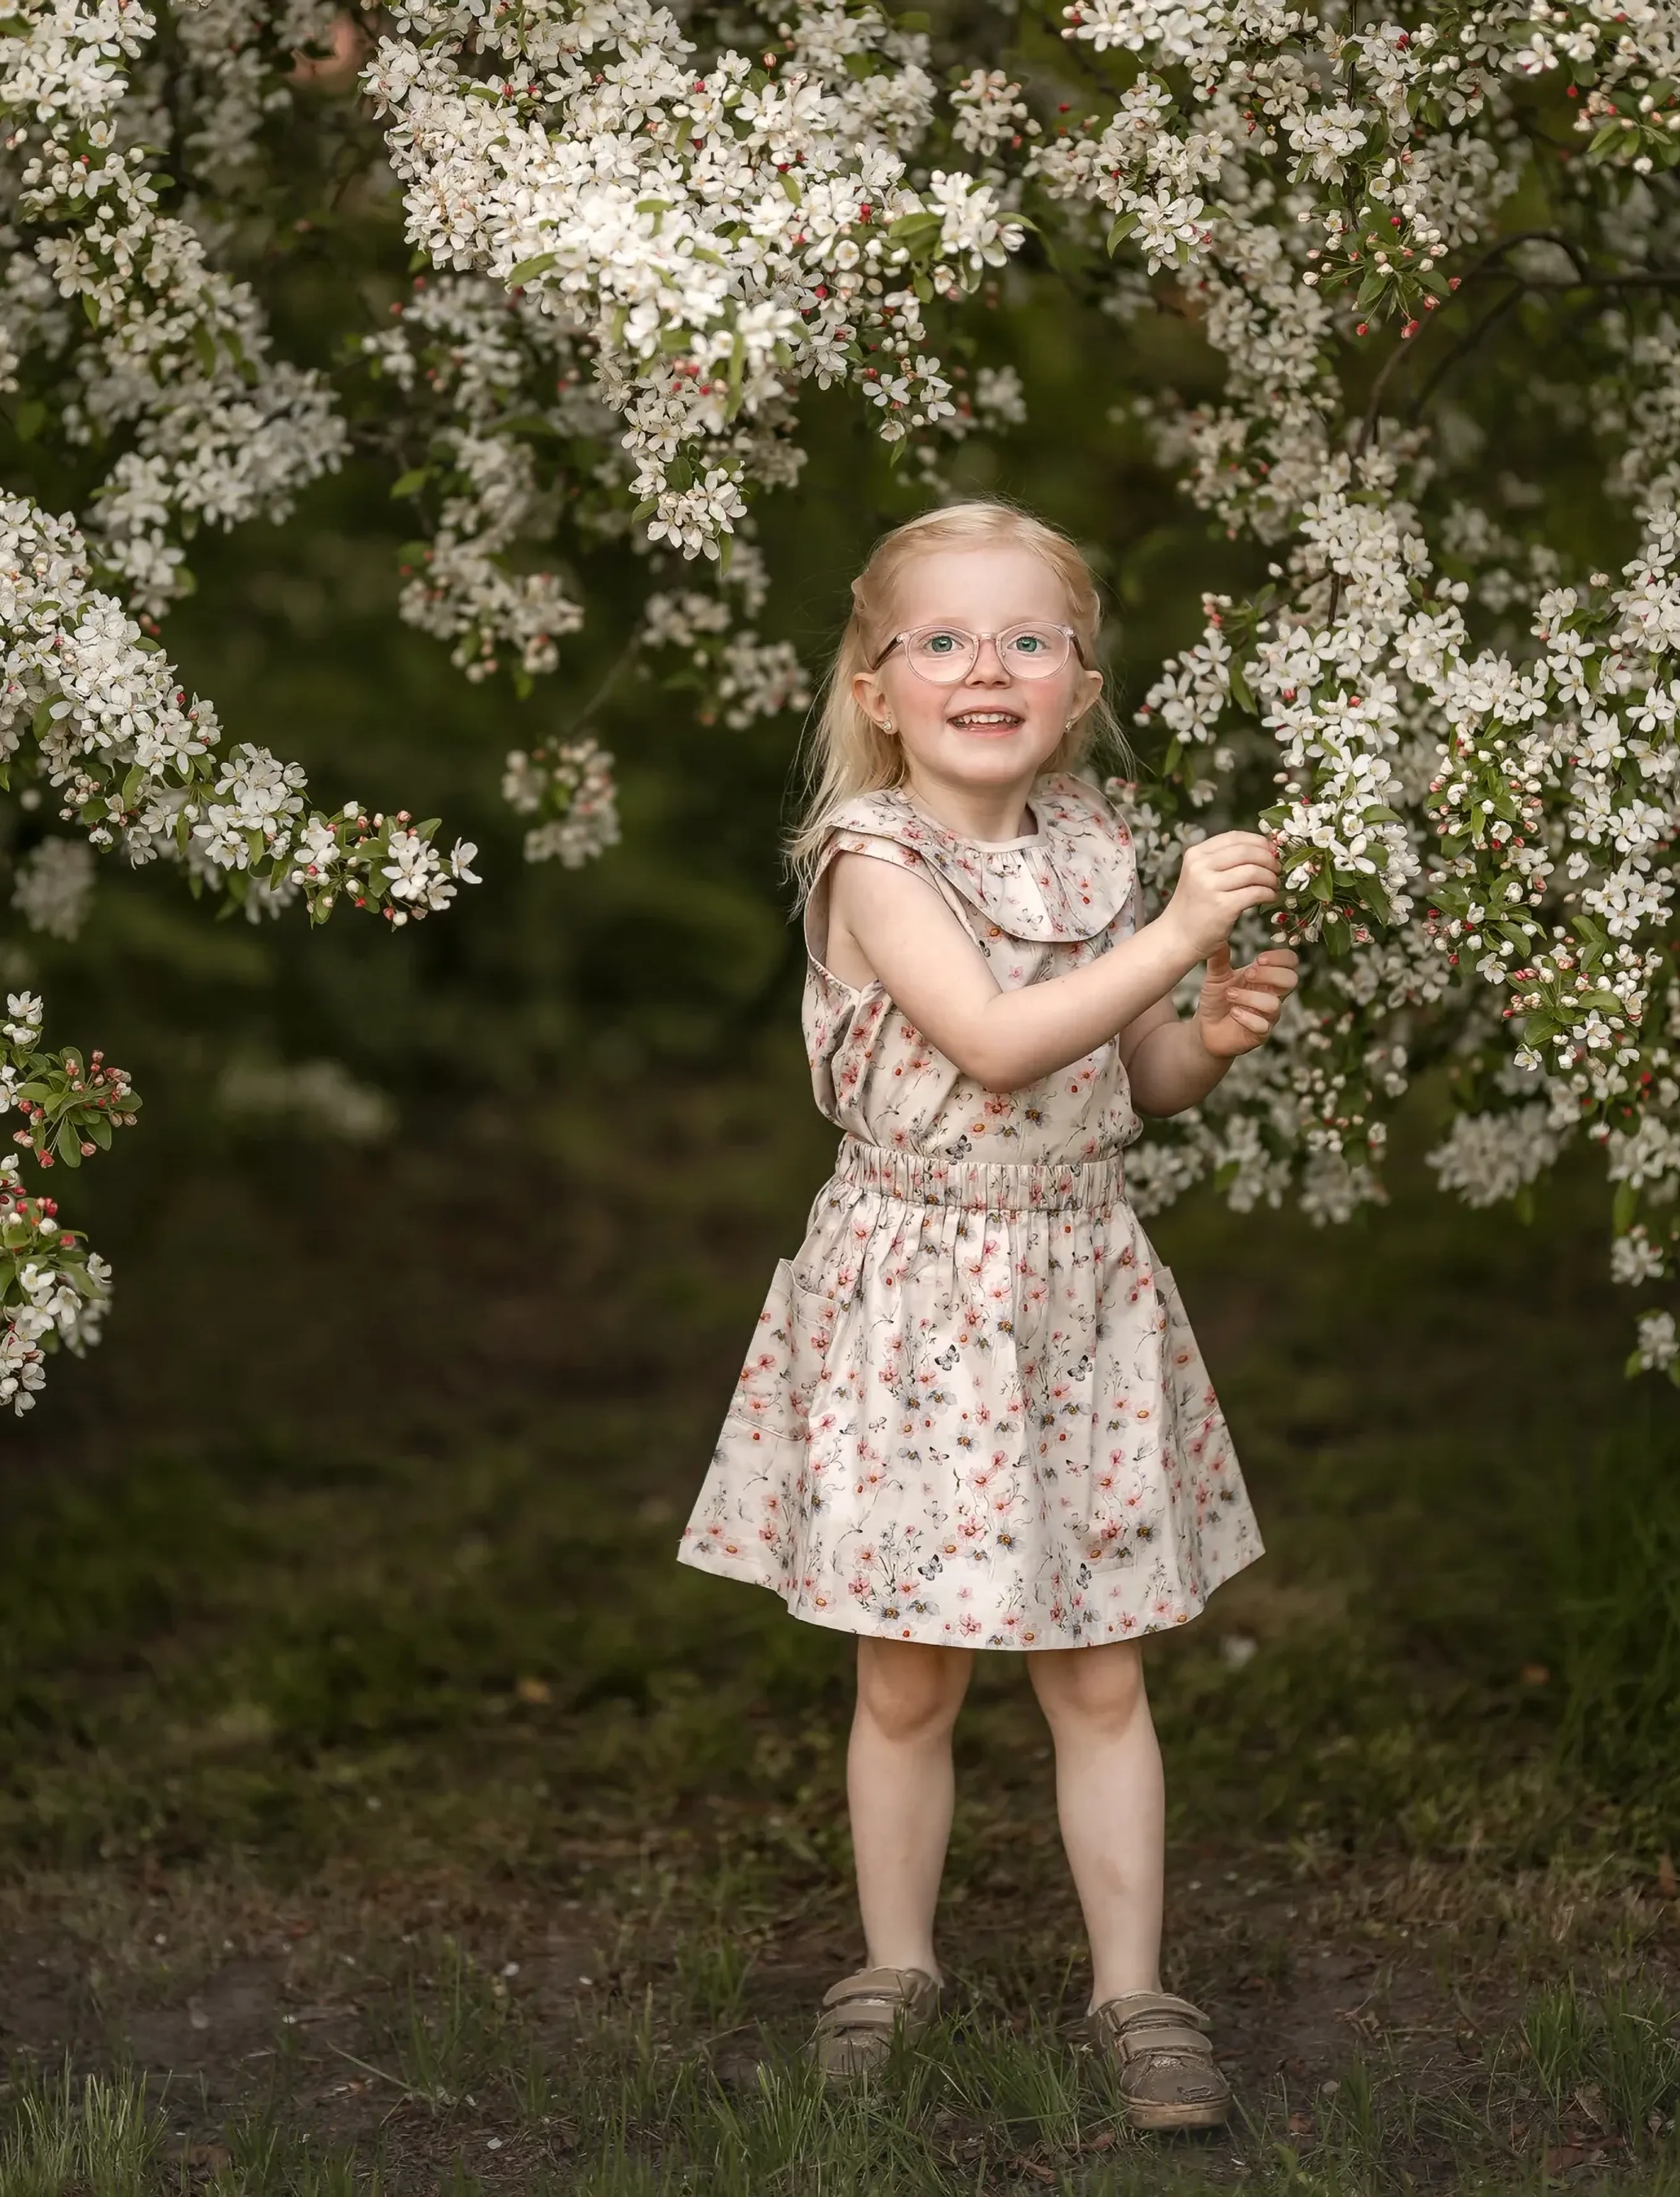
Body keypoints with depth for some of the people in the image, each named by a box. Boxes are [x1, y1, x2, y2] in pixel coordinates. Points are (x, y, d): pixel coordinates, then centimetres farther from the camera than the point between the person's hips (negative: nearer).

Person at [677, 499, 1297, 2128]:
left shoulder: (1090, 850, 4)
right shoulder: (878, 861, -13)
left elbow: (1146, 1078, 14)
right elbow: (997, 1040, -26)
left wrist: (1216, 1033, -7)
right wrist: (1178, 936, -27)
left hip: (1078, 1285, 4)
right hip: (916, 1292, -4)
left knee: (1100, 1676, 9)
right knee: (907, 1681, 8)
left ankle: (1131, 1991, 19)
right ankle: (896, 1966, 27)